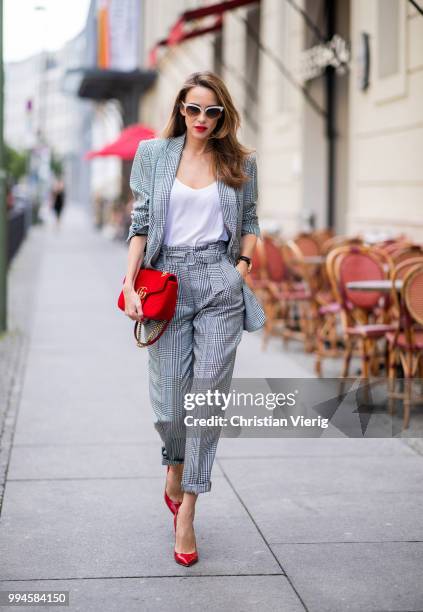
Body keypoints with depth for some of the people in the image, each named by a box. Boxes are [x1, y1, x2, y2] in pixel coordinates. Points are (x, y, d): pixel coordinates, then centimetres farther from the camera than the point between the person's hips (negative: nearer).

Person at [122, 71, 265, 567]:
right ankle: (174, 465, 34)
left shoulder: (240, 162, 9)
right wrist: (129, 282, -3)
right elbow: (141, 223, 6)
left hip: (220, 284, 0)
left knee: (208, 398, -4)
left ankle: (186, 511, 6)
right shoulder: (154, 153, 8)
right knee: (168, 403, -1)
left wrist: (244, 264, 1)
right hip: (168, 282, 0)